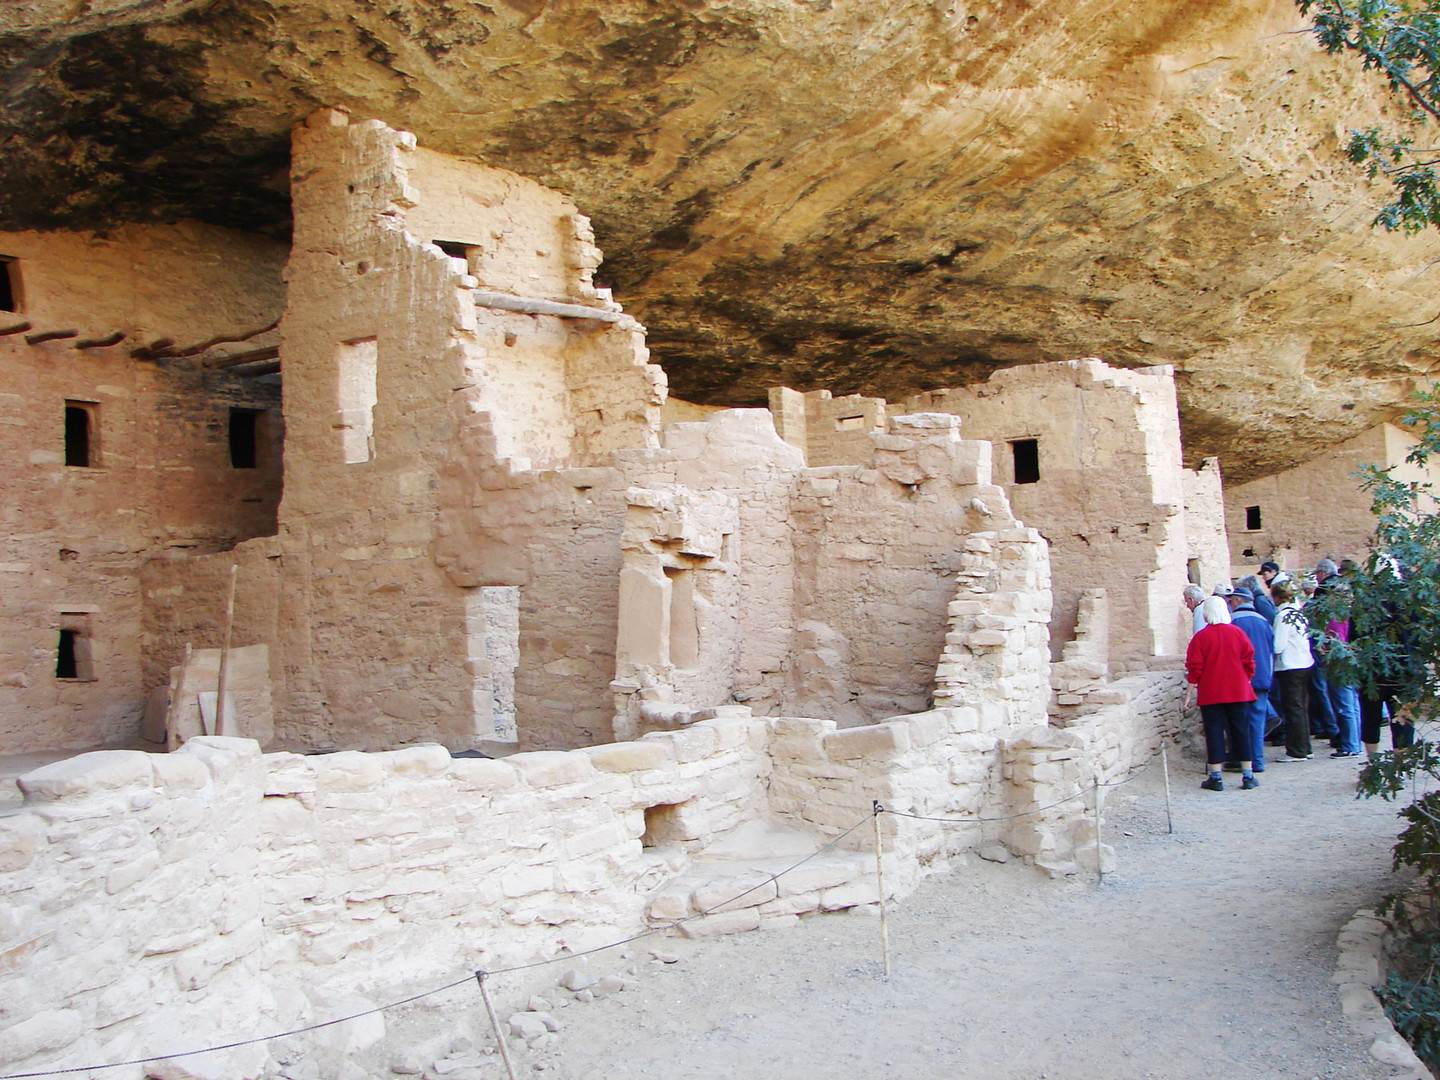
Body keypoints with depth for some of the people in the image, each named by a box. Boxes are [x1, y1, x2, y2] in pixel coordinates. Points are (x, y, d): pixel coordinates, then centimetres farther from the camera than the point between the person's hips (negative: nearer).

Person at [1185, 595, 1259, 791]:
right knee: (1241, 732, 8)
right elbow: (1249, 662, 4)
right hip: (1238, 692, 2)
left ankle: (1216, 777, 2)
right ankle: (1248, 776, 11)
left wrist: (1189, 692, 1)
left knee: (1214, 733, 2)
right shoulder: (1238, 633, 0)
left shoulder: (1201, 637, -7)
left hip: (1210, 694, -2)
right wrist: (1246, 682, 17)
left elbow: (1195, 668, -6)